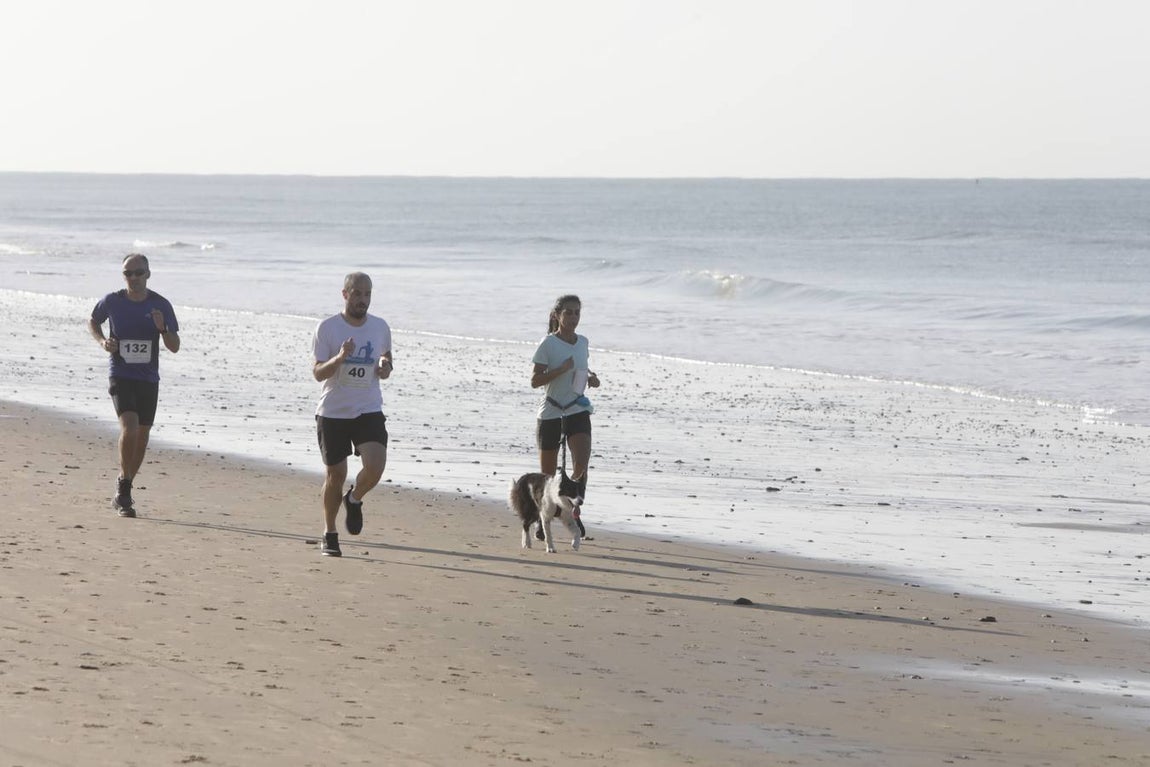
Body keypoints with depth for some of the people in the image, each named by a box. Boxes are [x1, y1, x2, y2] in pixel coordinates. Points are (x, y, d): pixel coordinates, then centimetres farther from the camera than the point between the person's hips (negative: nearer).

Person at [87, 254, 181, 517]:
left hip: (148, 379, 3)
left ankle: (123, 492, 27)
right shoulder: (112, 302, -4)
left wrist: (162, 328, -22)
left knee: (142, 437, 9)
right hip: (120, 376, -3)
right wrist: (102, 341, -4)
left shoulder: (161, 305, -4)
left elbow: (175, 347, -2)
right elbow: (93, 322, 17)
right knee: (129, 428, -22)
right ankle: (123, 488, -11)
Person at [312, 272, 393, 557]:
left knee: (375, 466, -17)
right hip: (332, 413, -2)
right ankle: (329, 535, 20)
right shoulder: (327, 328, -7)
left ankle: (354, 499, 17)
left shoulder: (381, 328, 3)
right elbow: (318, 373, -10)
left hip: (369, 411, 2)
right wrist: (340, 358, -29)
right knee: (336, 474, 2)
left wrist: (386, 367, -2)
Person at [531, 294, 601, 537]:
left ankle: (575, 513, -12)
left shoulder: (582, 342, 7)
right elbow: (535, 381, -12)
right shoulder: (548, 344, -8)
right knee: (548, 475, 7)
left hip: (578, 411, 3)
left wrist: (590, 378, 4)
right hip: (550, 413, -3)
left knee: (581, 466, -19)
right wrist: (561, 369, -25)